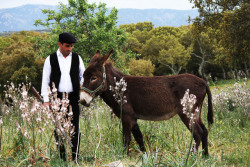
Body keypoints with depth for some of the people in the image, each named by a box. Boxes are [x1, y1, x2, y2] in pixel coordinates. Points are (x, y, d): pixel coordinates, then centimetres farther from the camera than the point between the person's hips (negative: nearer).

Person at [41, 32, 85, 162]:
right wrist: (46, 100, -1)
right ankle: (62, 156, 14)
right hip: (57, 98, -1)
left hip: (74, 98, 1)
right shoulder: (50, 59, 3)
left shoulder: (77, 58, 7)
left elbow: (83, 77, 13)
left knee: (75, 128, 0)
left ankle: (75, 156, 7)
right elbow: (45, 80, 4)